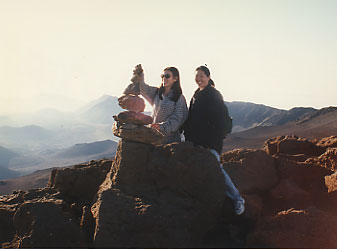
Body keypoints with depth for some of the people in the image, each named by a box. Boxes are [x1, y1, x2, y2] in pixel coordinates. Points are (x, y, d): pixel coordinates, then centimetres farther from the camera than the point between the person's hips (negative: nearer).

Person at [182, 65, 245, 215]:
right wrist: (189, 138, 13)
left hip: (211, 141, -8)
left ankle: (237, 198, 3)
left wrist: (212, 143, -21)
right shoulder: (196, 95, 16)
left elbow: (218, 121, -15)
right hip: (197, 141, 8)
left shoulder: (214, 95, -8)